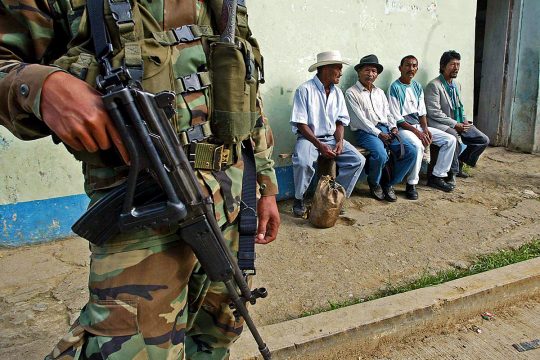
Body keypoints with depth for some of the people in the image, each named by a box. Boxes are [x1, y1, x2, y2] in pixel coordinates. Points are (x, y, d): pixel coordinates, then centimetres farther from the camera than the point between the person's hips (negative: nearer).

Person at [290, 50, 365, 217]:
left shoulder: (337, 92, 9)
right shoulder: (305, 89, -9)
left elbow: (340, 121, 10)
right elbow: (301, 124, -13)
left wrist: (339, 141, -10)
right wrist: (319, 145, -22)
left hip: (332, 138, 6)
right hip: (308, 138, -5)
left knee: (358, 160, -14)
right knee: (303, 163, -36)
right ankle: (299, 199, -8)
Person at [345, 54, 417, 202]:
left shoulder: (379, 92, 23)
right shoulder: (351, 93, -1)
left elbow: (387, 113, 21)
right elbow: (359, 119, -9)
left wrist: (393, 127, 0)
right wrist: (378, 134, -15)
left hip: (385, 129, 7)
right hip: (365, 131, -7)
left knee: (411, 151, -13)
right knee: (381, 155, -35)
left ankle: (389, 184, 3)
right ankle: (374, 183, -2)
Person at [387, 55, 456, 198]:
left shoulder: (417, 87, 13)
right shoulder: (395, 88, -9)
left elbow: (422, 112, 14)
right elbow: (397, 119, -14)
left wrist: (425, 129, -5)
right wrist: (417, 132, -19)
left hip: (418, 125, 8)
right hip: (402, 127, -8)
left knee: (450, 140, -3)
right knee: (417, 145, -37)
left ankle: (436, 176, 4)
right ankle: (411, 184, -22)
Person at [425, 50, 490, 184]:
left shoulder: (457, 85, 15)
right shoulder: (434, 85, -12)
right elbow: (434, 113, -19)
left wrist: (464, 120, 3)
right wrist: (455, 124, -19)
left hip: (459, 124, 8)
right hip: (441, 124, -8)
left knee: (484, 140, 0)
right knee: (454, 137, -38)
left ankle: (459, 163, 15)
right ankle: (452, 172, -19)